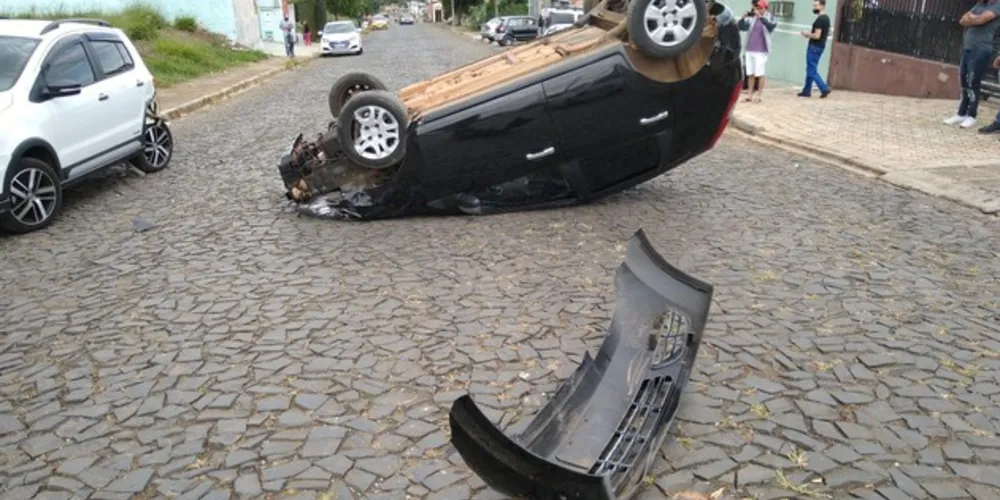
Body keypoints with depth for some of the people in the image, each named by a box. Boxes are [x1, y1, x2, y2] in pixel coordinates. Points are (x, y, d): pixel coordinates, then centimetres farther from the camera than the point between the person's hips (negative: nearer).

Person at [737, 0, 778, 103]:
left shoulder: (770, 18, -2)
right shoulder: (751, 18, 7)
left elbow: (771, 26, -21)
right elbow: (740, 27, 7)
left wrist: (761, 17, -30)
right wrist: (744, 17, -9)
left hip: (761, 51, -4)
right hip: (749, 50, 4)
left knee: (759, 74, -1)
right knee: (750, 74, 8)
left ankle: (760, 95, 6)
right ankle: (750, 95, 15)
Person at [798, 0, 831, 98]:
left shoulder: (819, 19, -20)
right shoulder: (826, 18, 12)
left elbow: (817, 36, -25)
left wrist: (807, 34, -7)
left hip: (814, 47, -10)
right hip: (820, 46, 10)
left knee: (812, 71, -5)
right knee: (811, 70, 14)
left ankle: (824, 88, -8)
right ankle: (806, 91, 18)